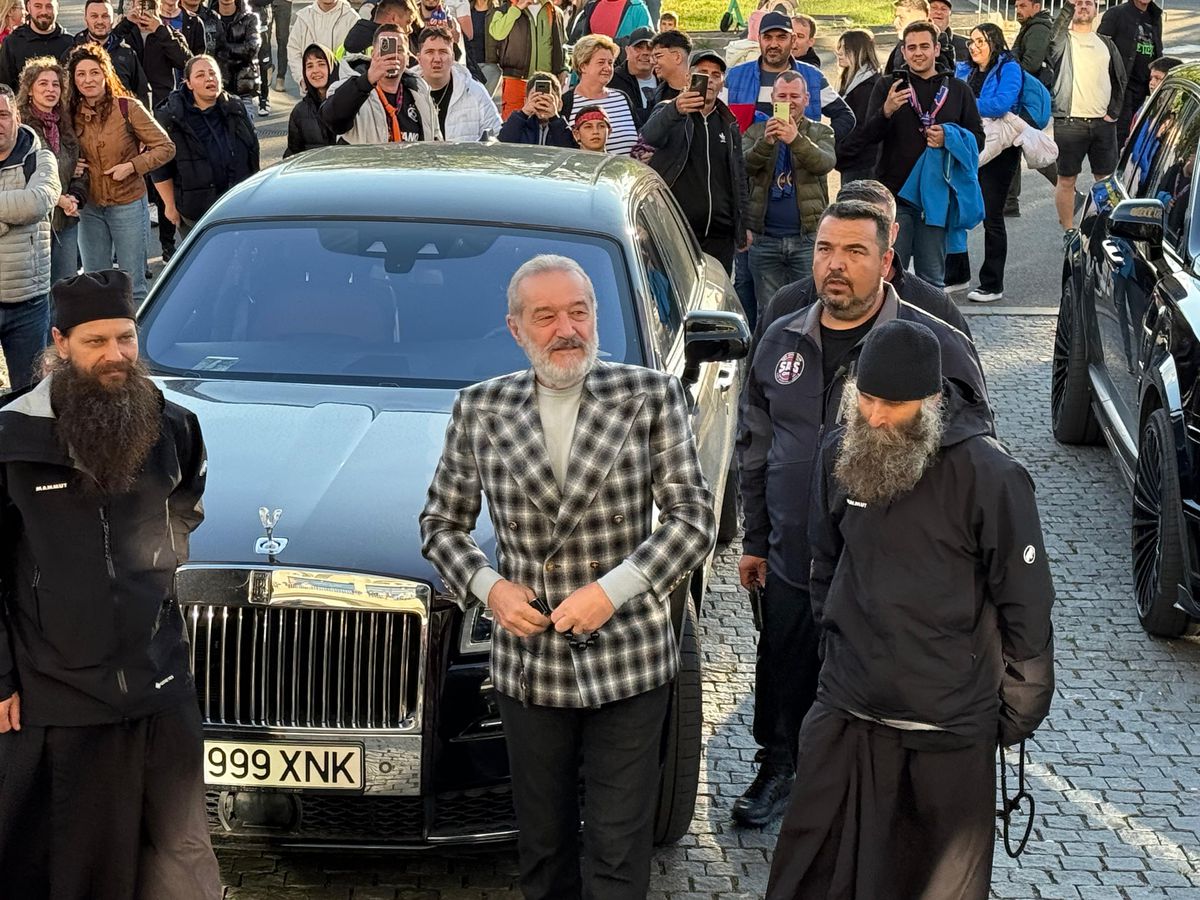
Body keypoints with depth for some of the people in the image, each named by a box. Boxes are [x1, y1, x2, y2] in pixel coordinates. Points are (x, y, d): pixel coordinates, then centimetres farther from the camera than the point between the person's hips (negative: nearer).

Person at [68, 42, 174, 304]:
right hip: (90, 208, 4)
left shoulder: (127, 107, -11)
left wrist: (132, 166, -19)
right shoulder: (72, 114, 0)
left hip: (128, 204, -4)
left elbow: (166, 147, -9)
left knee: (133, 284, 4)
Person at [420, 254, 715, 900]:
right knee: (543, 846, 15)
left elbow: (694, 516, -5)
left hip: (627, 661, -2)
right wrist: (488, 587, -7)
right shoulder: (481, 409, 2)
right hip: (528, 664, 2)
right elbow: (441, 522, 11)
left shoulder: (650, 396, -2)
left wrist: (613, 589, -16)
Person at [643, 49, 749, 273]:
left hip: (720, 233, 4)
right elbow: (650, 136, -23)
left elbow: (739, 175, 22)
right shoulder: (670, 115, 1)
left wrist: (744, 225, 15)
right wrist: (675, 110, -44)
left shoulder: (729, 124, 17)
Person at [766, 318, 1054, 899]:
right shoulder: (839, 453, 0)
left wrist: (1021, 709, -3)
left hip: (951, 726, -4)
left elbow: (1025, 603, -9)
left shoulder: (989, 476, -16)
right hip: (844, 716, 4)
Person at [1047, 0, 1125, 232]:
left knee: (1106, 179, 6)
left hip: (1103, 123, 4)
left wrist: (1113, 112, 6)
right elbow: (1052, 36, -23)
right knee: (1066, 180, 2)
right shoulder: (1062, 40, 2)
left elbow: (1120, 79, 18)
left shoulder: (1105, 44, 14)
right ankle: (1069, 232, 10)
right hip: (1068, 123, -4)